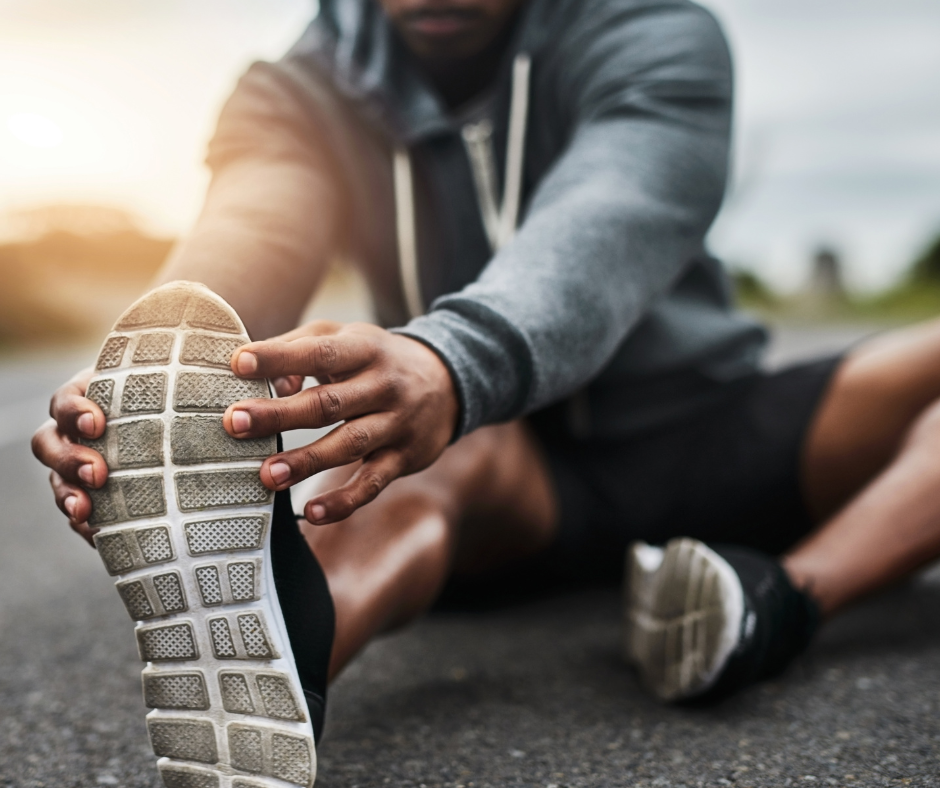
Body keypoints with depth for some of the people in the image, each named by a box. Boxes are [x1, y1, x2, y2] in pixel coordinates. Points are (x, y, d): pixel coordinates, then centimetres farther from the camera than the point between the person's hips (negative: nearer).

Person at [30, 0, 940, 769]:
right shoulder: (302, 95, -7)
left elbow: (610, 222, -36)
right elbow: (247, 240, -30)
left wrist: (452, 366, -59)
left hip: (705, 439, 2)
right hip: (519, 487, -1)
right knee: (447, 458, -36)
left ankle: (792, 595, -38)